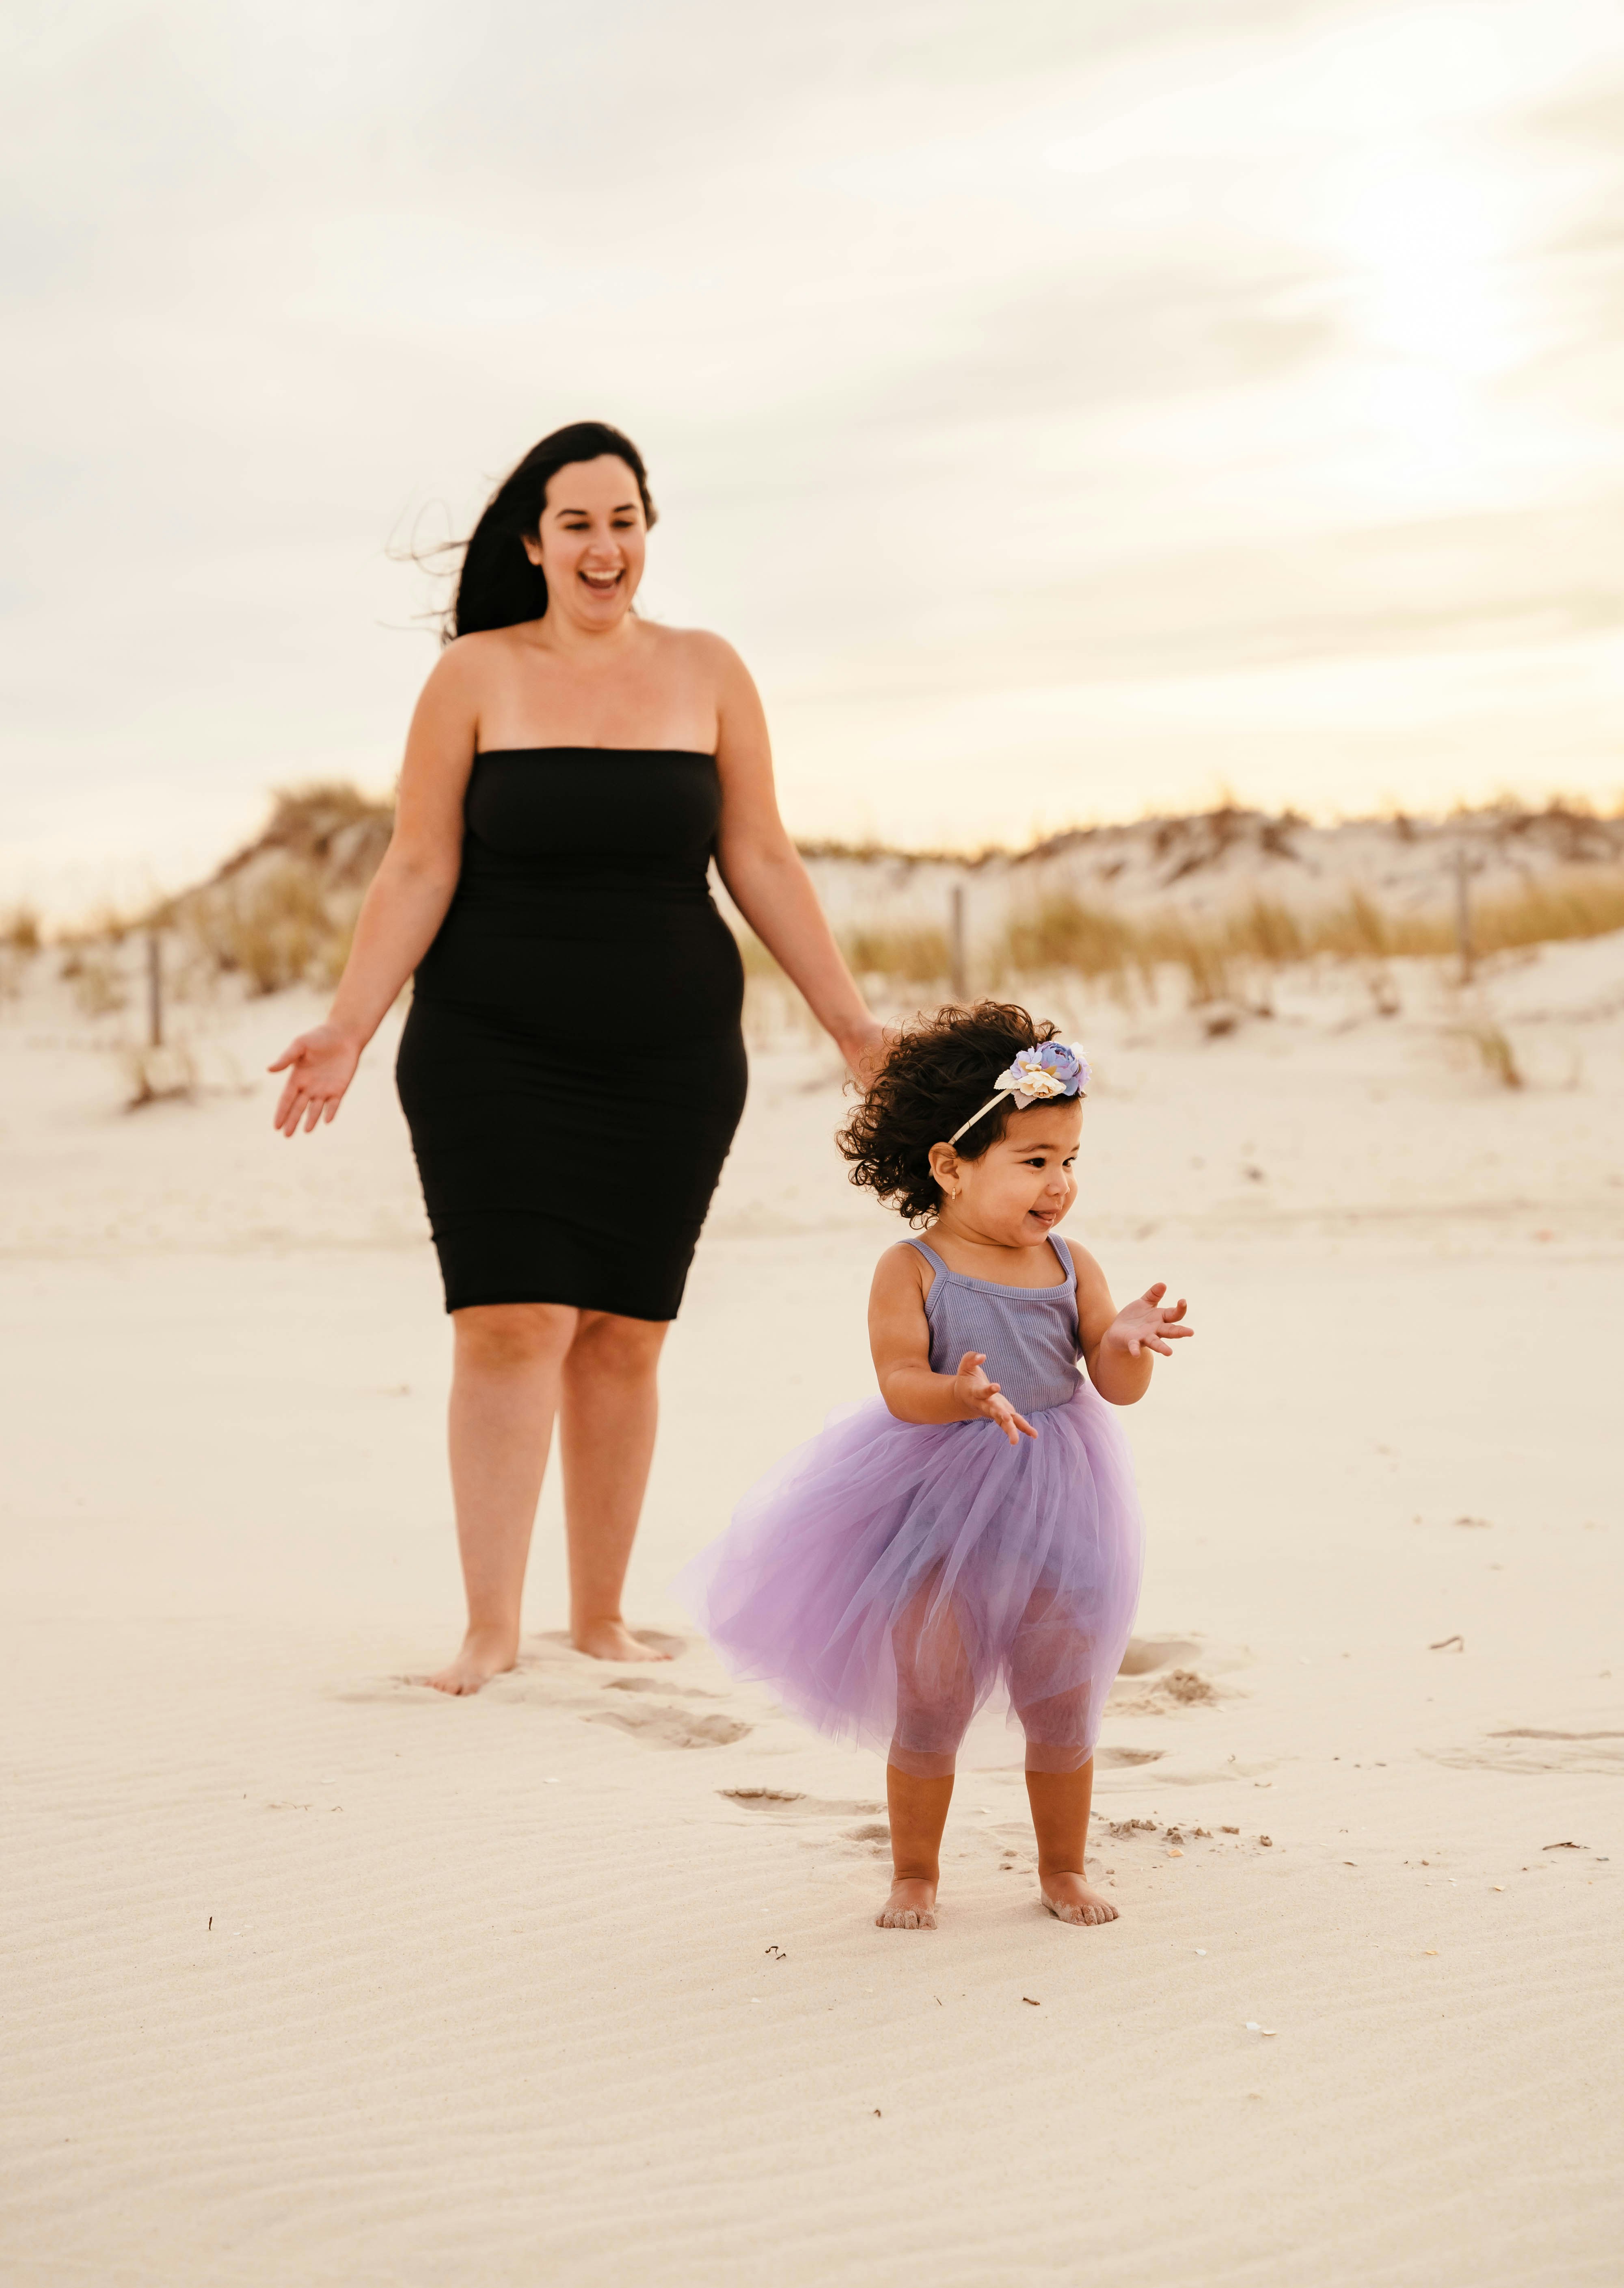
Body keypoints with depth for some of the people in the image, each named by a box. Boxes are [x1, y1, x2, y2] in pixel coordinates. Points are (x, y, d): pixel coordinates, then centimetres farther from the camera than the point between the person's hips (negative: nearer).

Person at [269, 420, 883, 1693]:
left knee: (624, 1337, 4)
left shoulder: (707, 674, 6)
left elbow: (762, 864, 8)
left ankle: (601, 1617, 15)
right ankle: (491, 1630, -7)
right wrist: (349, 1026, -9)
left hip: (669, 1059, 2)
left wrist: (854, 1023, 6)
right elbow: (418, 870, -1)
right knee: (513, 1324, -11)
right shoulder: (475, 677, 0)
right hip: (495, 1055, -2)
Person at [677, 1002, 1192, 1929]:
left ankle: (1064, 1869, 29)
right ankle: (915, 1875, 23)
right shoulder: (912, 1271, -10)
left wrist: (1128, 1343, -24)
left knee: (1064, 1709, 11)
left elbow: (1116, 1386, -2)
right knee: (929, 1711, 6)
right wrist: (961, 1393, -38)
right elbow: (900, 1383, -18)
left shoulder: (1072, 1268, 0)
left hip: (1052, 1510, 3)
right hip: (937, 1518, -3)